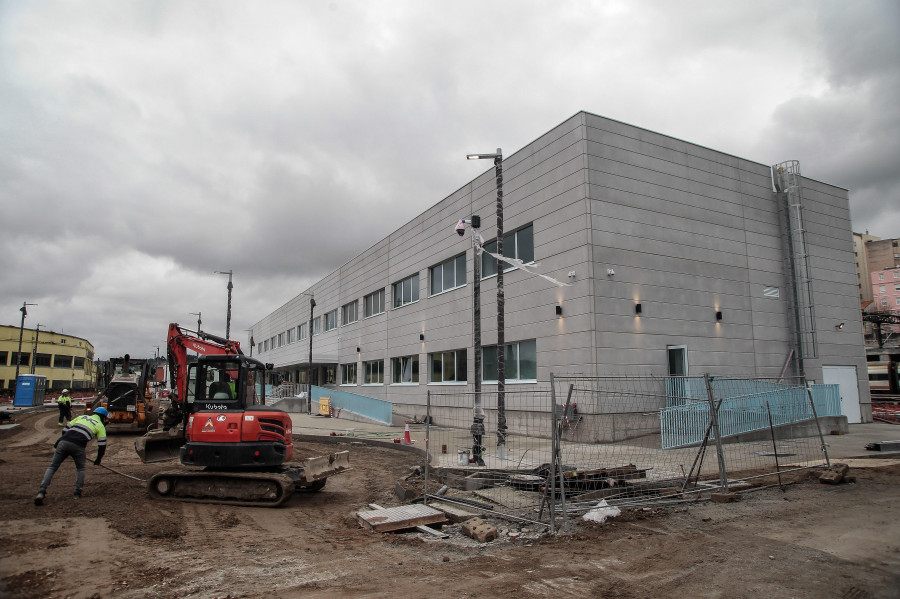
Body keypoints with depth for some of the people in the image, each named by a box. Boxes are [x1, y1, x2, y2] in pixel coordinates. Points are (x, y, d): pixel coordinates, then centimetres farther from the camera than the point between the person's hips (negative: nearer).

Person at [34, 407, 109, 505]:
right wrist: (98, 460, 29)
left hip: (63, 442, 3)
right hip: (78, 446, -2)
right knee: (80, 469, 21)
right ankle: (78, 493, 16)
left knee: (52, 467, 13)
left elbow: (66, 428, 25)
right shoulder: (100, 426, 20)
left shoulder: (82, 417, 31)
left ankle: (41, 492, -1)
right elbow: (102, 445, 15)